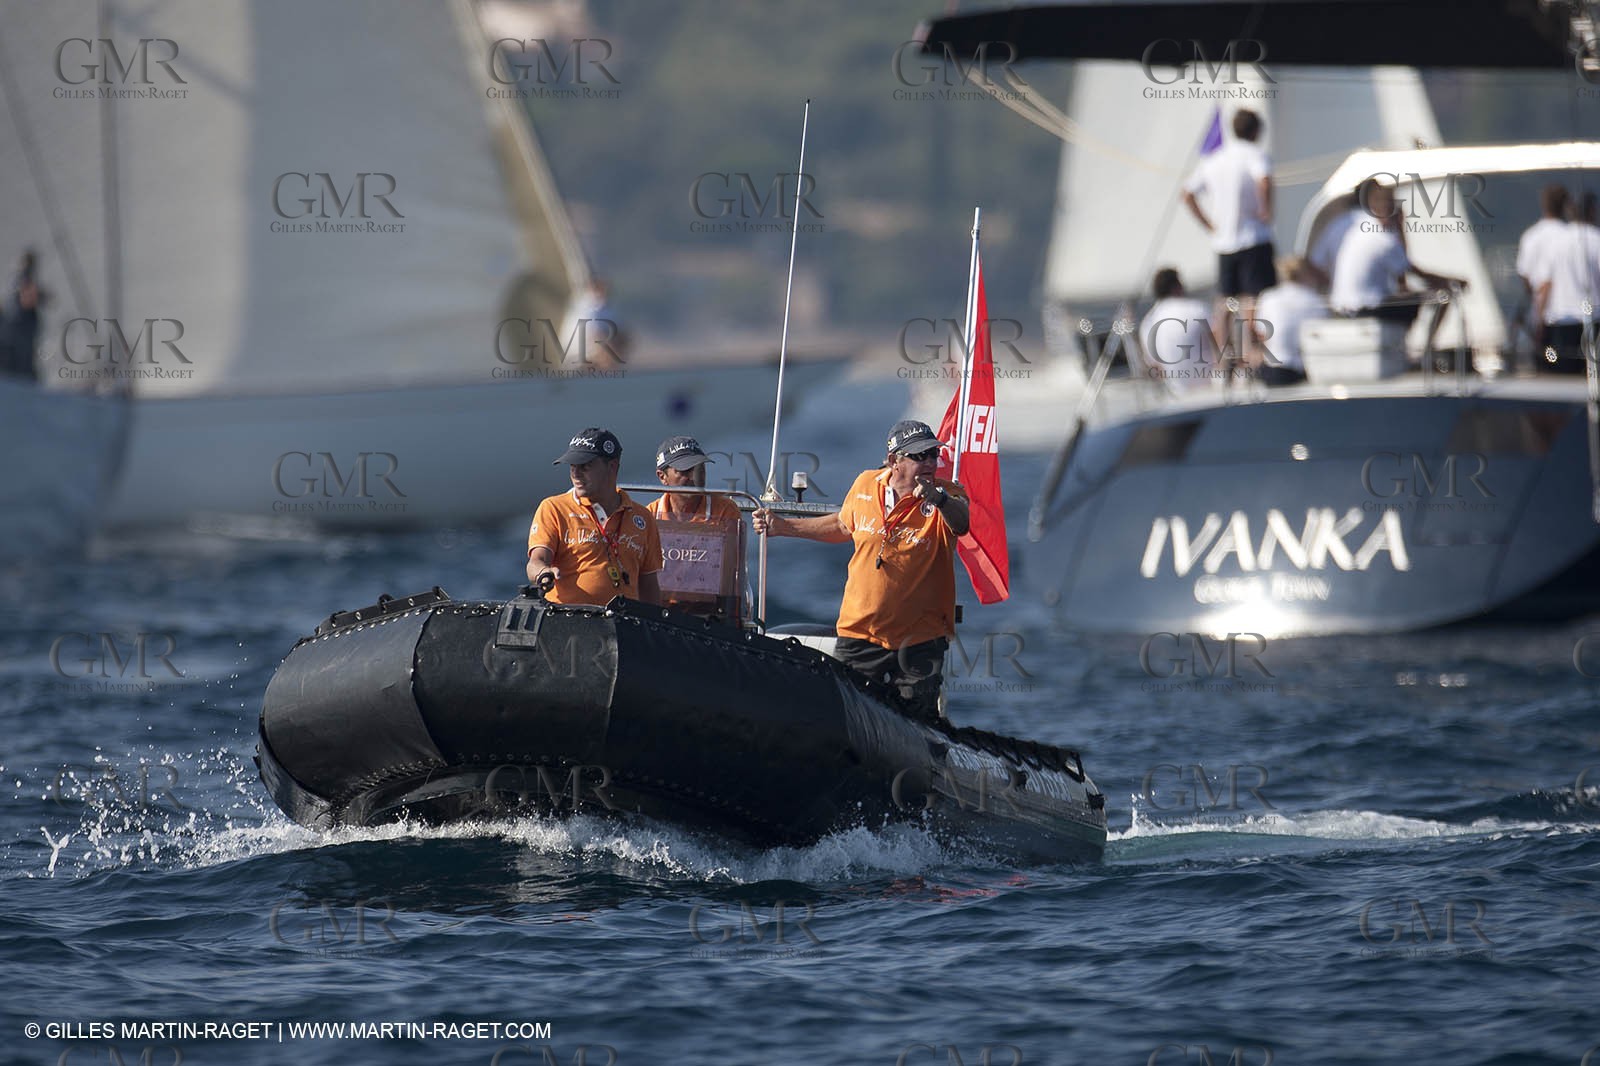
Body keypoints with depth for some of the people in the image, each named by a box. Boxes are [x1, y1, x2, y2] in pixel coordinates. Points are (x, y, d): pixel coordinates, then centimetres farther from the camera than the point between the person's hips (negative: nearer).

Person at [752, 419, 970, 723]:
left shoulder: (946, 496, -12)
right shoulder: (866, 486, -1)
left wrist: (938, 498, -57)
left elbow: (961, 522, -36)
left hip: (919, 640, -3)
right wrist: (782, 527, 21)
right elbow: (843, 527, 20)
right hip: (860, 634, 3)